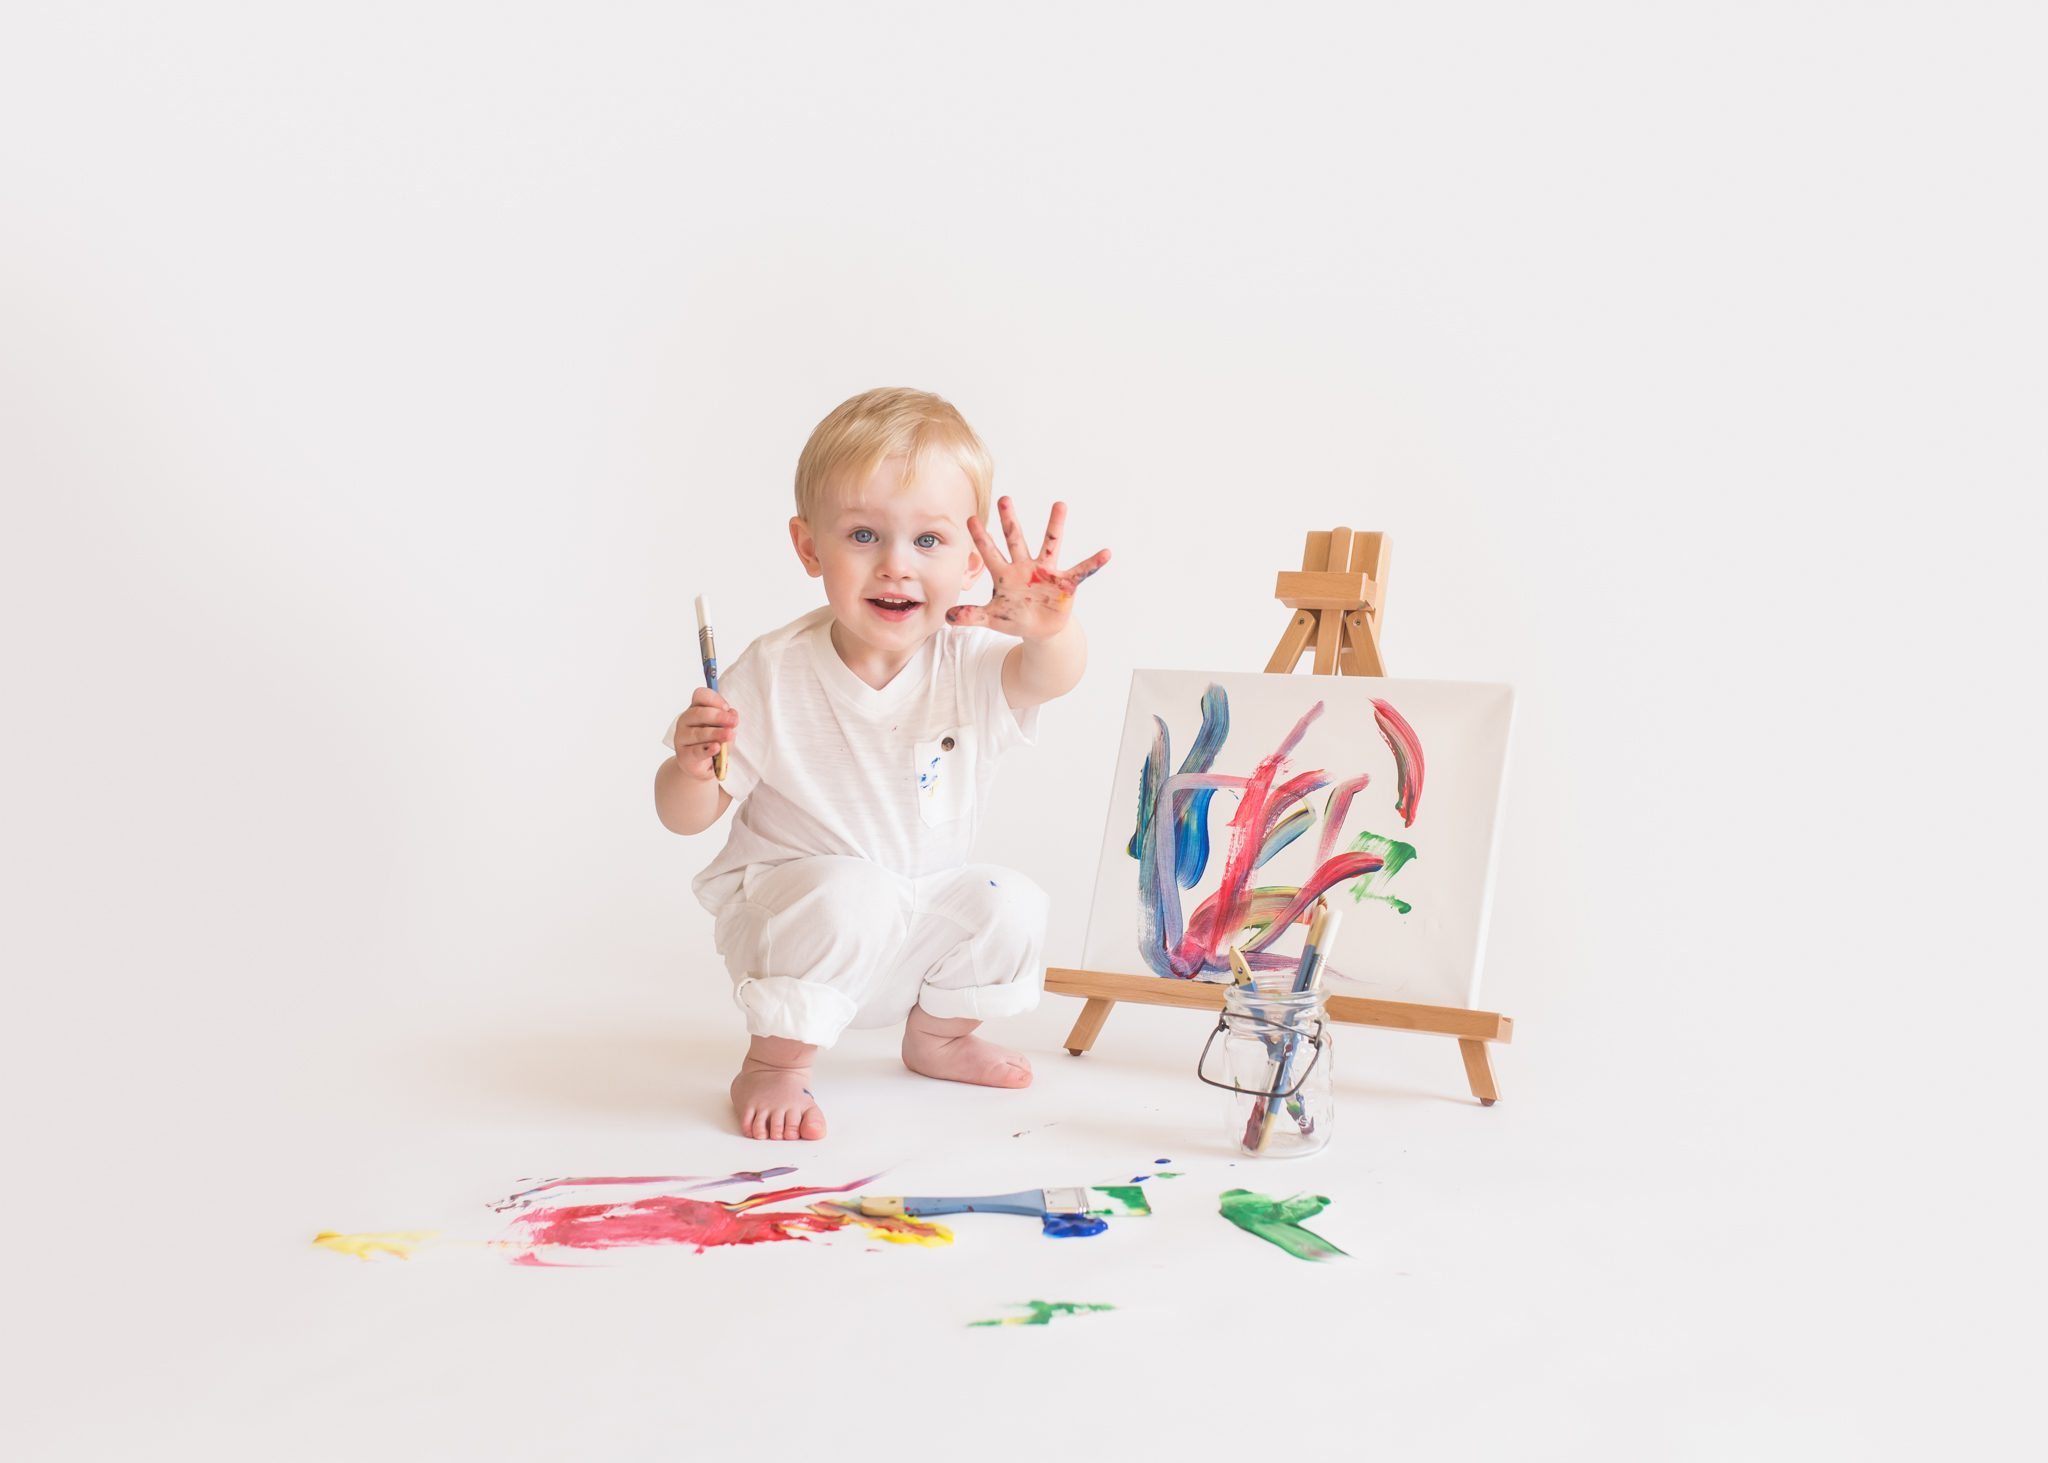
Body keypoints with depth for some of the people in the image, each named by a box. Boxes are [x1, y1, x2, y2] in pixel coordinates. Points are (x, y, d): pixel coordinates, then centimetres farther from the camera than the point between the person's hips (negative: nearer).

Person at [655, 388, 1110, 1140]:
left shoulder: (967, 661, -13)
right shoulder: (774, 674, -20)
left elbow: (1050, 676, -36)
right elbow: (688, 816, -12)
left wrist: (1049, 629, -60)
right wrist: (693, 766, -36)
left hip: (922, 918, 4)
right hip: (786, 904, -4)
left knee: (1010, 903, -17)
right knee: (849, 895, -33)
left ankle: (937, 1034, 12)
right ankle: (772, 1066, -12)